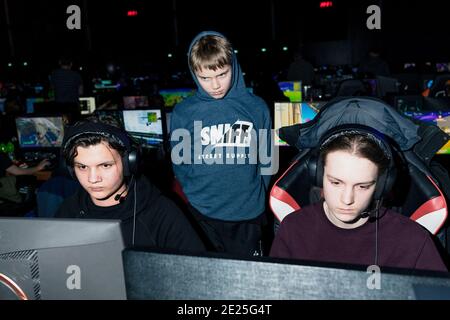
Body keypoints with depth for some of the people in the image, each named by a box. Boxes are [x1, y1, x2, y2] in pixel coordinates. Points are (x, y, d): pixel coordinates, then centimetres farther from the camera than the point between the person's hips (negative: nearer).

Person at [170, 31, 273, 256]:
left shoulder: (256, 107, -3)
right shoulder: (183, 113, -3)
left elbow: (266, 159, 4)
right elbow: (180, 162, 4)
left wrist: (257, 199, 2)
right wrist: (197, 195, -2)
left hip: (247, 214, 0)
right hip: (203, 215, 1)